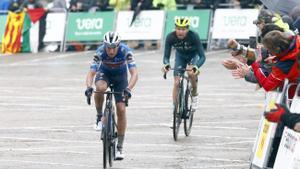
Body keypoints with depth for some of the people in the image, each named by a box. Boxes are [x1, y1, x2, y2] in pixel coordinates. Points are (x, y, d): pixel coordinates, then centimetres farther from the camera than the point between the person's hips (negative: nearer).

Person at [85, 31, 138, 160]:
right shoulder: (100, 52, -31)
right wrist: (89, 87, -54)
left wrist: (128, 89, -55)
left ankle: (120, 147, 1)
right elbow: (91, 73, -35)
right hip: (104, 73, 0)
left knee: (121, 109, -9)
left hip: (120, 76, 0)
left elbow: (134, 74, -38)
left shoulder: (125, 51, -33)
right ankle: (99, 117, -12)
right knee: (100, 88, -37)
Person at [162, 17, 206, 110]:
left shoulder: (193, 36, -35)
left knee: (191, 73, -31)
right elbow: (166, 56, -22)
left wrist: (195, 67, -53)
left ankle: (194, 95, -4)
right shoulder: (170, 37, -29)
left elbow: (202, 56, -34)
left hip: (193, 55, -2)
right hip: (180, 56, 2)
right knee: (176, 83, -9)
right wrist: (166, 64, -46)